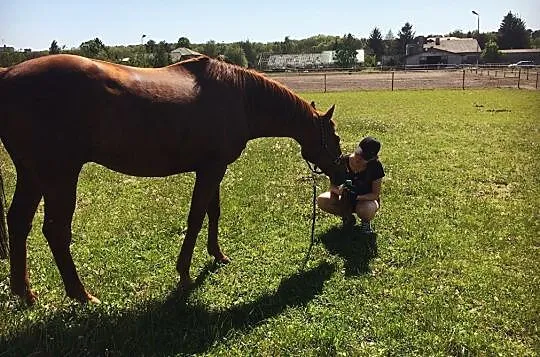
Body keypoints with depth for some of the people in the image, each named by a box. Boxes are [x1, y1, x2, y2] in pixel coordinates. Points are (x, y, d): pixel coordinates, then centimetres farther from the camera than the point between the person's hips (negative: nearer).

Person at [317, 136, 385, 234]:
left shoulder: (375, 166, -21)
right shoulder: (344, 162, -17)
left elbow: (376, 194, -16)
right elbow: (333, 186, -10)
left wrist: (357, 196, -34)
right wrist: (339, 190, -35)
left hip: (367, 199, -3)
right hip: (346, 199, 3)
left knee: (365, 210, -39)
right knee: (322, 200, -22)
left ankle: (366, 221, 1)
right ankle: (348, 218, 3)